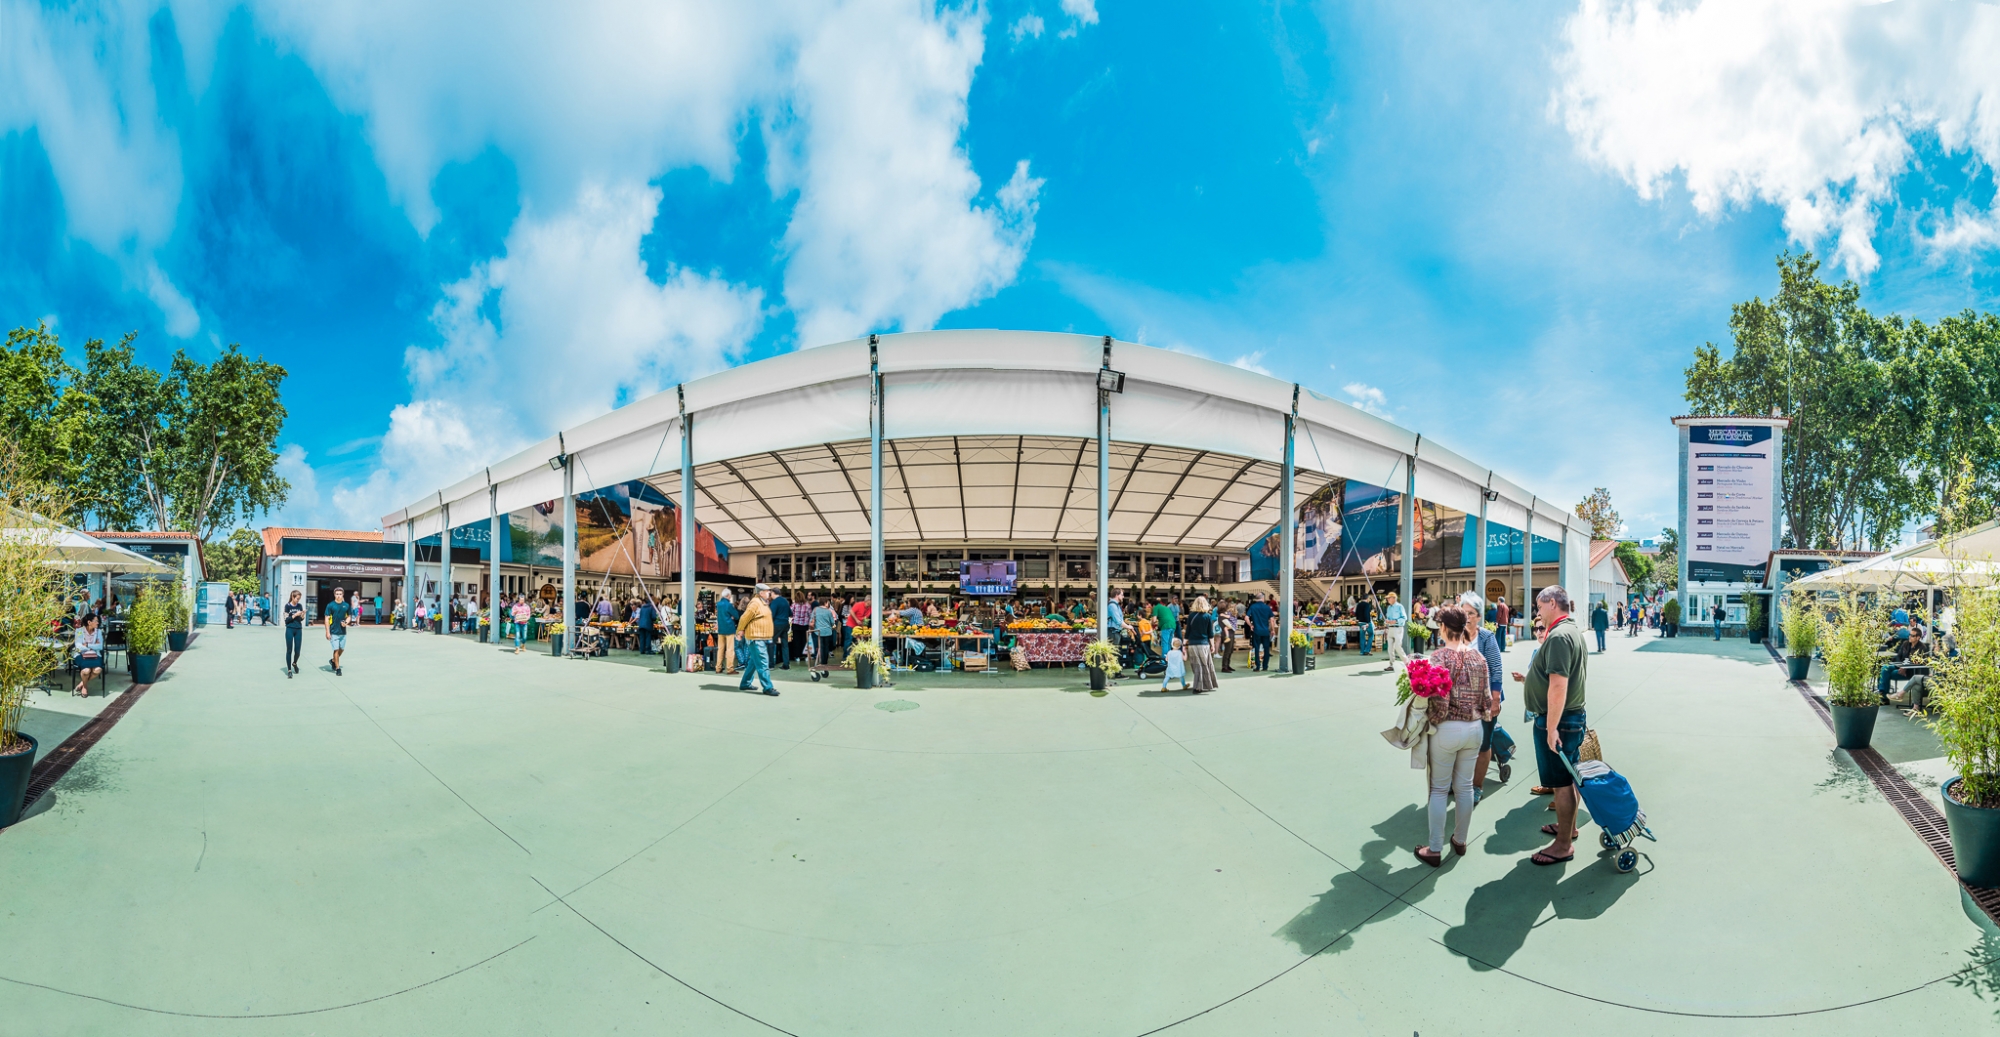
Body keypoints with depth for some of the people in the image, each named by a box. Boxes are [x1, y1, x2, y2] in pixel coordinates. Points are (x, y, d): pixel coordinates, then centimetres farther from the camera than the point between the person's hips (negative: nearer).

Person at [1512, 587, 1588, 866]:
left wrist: (1551, 727, -26)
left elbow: (1558, 686, -27)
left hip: (1557, 720, -10)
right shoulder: (1574, 631, 12)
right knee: (1568, 779, 22)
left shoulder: (1559, 636, -22)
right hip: (1574, 716, 10)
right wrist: (1529, 680, 25)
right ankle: (1569, 826, 37)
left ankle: (1563, 846, 8)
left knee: (1561, 783, -1)